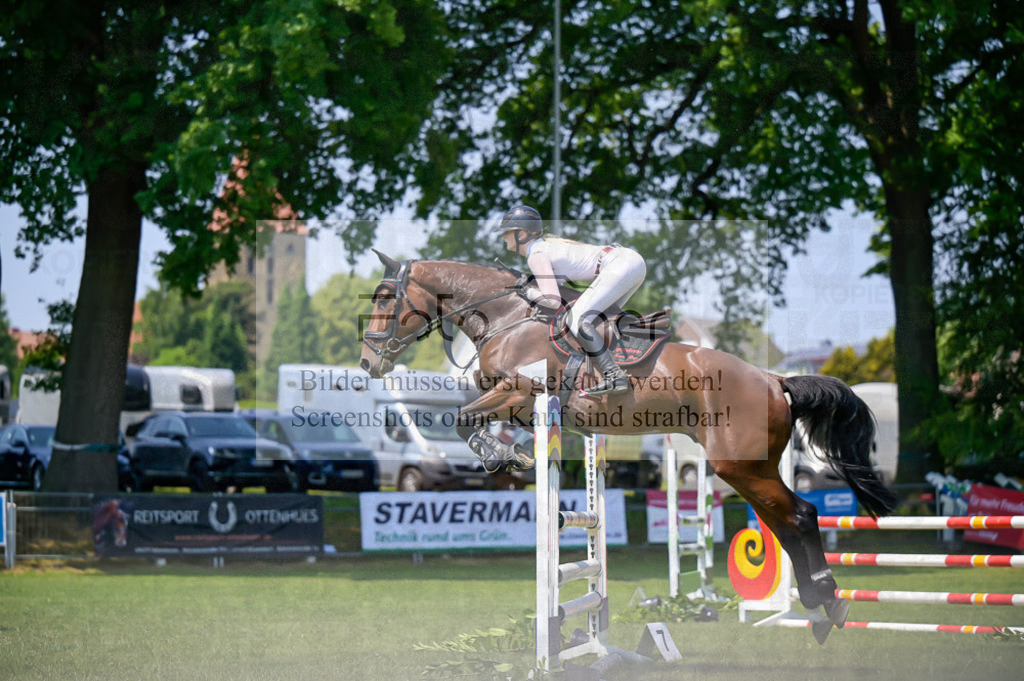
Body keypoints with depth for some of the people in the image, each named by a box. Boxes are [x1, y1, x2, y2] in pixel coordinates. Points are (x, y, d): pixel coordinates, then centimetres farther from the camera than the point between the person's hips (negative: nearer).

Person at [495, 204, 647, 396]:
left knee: (577, 320, -14)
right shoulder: (548, 242, 22)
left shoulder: (536, 256, -5)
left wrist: (528, 292, 5)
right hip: (635, 259, 10)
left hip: (620, 265, -10)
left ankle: (614, 377, -21)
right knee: (602, 316, 27)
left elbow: (553, 301, -13)